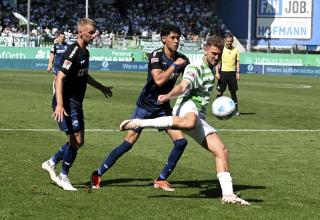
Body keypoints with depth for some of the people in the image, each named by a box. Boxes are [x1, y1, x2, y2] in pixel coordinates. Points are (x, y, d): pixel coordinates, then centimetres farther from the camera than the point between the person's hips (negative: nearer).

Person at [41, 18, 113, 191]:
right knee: (76, 140, -9)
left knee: (78, 142, 11)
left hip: (76, 103, 9)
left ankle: (51, 163, 26)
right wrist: (59, 105, -34)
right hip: (67, 103, -9)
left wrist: (101, 87, 38)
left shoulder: (84, 52, 11)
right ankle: (63, 177, 5)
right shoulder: (73, 52, -19)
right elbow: (60, 78, -25)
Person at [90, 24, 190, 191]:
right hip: (145, 106, -5)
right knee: (129, 142, -9)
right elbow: (159, 80, -32)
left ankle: (161, 180, 6)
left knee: (180, 141, -8)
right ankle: (98, 174, 5)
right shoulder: (156, 56, -18)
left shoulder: (181, 59, -1)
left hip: (163, 107, 5)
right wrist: (175, 65, -28)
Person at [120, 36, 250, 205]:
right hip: (187, 106, -9)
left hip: (200, 117, 9)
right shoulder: (196, 67, -4)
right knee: (189, 122, -46)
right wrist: (168, 96, -41)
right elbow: (183, 86, -24)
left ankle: (228, 194, 1)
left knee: (221, 150, 0)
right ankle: (139, 123, -41)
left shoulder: (211, 70, 24)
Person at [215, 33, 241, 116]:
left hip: (232, 72, 2)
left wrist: (238, 73, 3)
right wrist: (217, 72, -7)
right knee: (220, 91, -2)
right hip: (223, 72, -2)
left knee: (233, 92, 5)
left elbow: (237, 62, 10)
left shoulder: (235, 50, 5)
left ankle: (236, 110, 10)